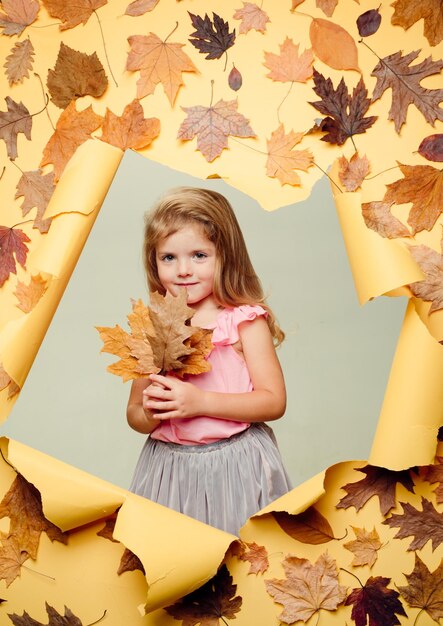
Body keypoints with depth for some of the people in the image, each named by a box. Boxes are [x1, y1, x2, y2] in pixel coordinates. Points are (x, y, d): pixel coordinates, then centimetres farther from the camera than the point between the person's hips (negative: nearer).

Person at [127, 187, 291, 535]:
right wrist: (149, 415, -15)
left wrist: (200, 401, -20)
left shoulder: (244, 320, -8)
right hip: (168, 465, 3)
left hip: (235, 463, -3)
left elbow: (274, 402, -11)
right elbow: (134, 413, 8)